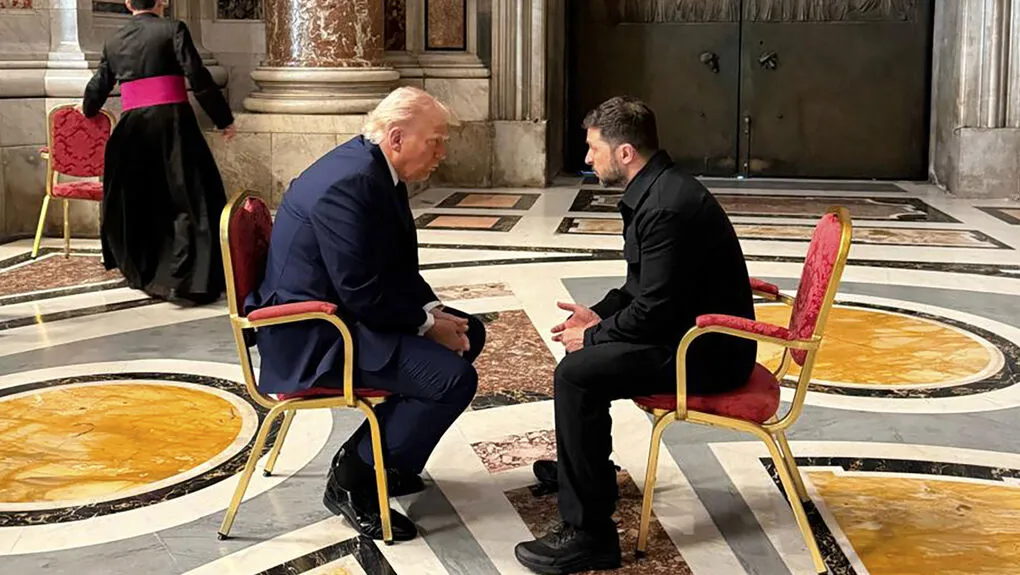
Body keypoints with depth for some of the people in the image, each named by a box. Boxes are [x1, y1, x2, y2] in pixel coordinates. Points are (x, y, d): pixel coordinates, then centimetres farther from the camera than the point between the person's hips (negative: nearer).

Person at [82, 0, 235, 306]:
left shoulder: (114, 42, 14)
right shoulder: (172, 29, -1)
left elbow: (98, 87, 27)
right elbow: (198, 77, -9)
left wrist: (89, 110, 49)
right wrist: (223, 118, -1)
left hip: (132, 126, 5)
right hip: (172, 123, -5)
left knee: (136, 201, 19)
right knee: (189, 197, -3)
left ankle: (141, 272, 29)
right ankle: (184, 280, -13)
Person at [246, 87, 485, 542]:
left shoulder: (376, 169, 6)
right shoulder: (350, 183, -25)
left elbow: (399, 268, 14)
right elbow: (365, 296, -26)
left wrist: (433, 310, -2)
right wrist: (427, 324, -13)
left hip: (343, 311, 11)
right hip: (312, 336, -11)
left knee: (468, 333, 14)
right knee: (453, 377, -21)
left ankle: (376, 453, 19)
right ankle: (352, 479, -5)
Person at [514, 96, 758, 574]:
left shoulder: (668, 207, -25)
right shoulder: (656, 189, 7)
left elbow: (655, 309, -26)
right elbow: (643, 284, 18)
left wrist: (593, 337, -12)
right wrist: (599, 315, 5)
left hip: (707, 351, -11)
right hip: (691, 328, 11)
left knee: (576, 374, -22)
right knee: (583, 347, 24)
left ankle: (588, 534, -16)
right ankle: (581, 467, 43)